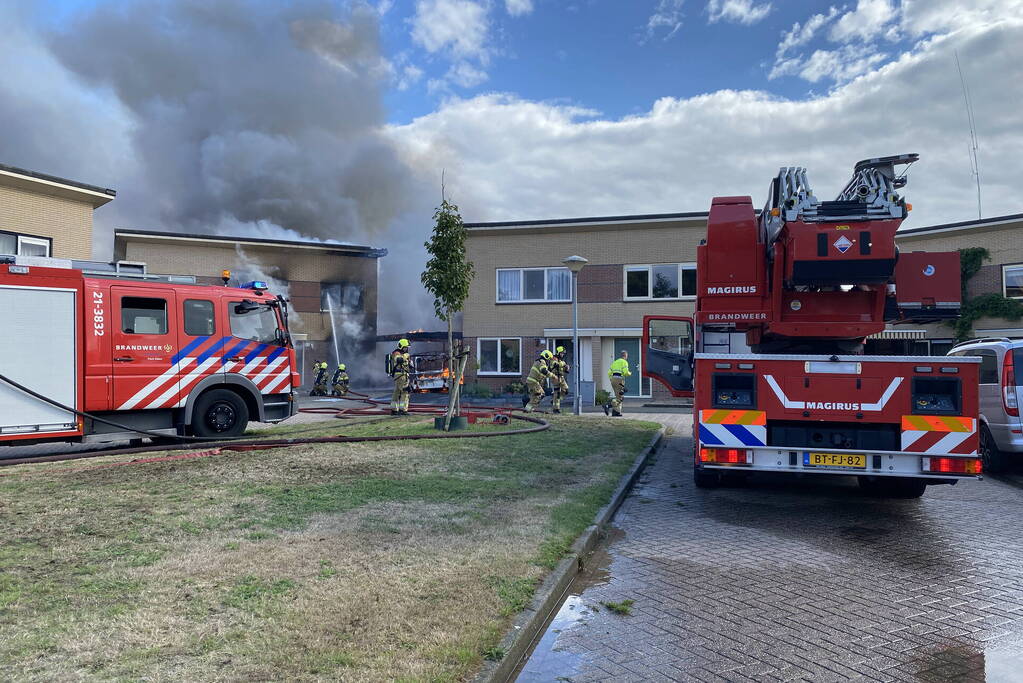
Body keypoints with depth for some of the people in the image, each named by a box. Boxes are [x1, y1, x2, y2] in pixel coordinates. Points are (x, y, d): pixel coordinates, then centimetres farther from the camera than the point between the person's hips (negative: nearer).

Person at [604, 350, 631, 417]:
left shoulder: (615, 362, 21)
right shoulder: (624, 362, -1)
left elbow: (609, 373, 16)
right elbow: (626, 372, -14)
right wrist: (630, 374, 7)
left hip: (613, 379, 8)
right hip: (619, 379, -8)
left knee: (618, 397, 14)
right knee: (619, 397, -7)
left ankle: (617, 412, 7)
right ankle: (608, 406, -26)